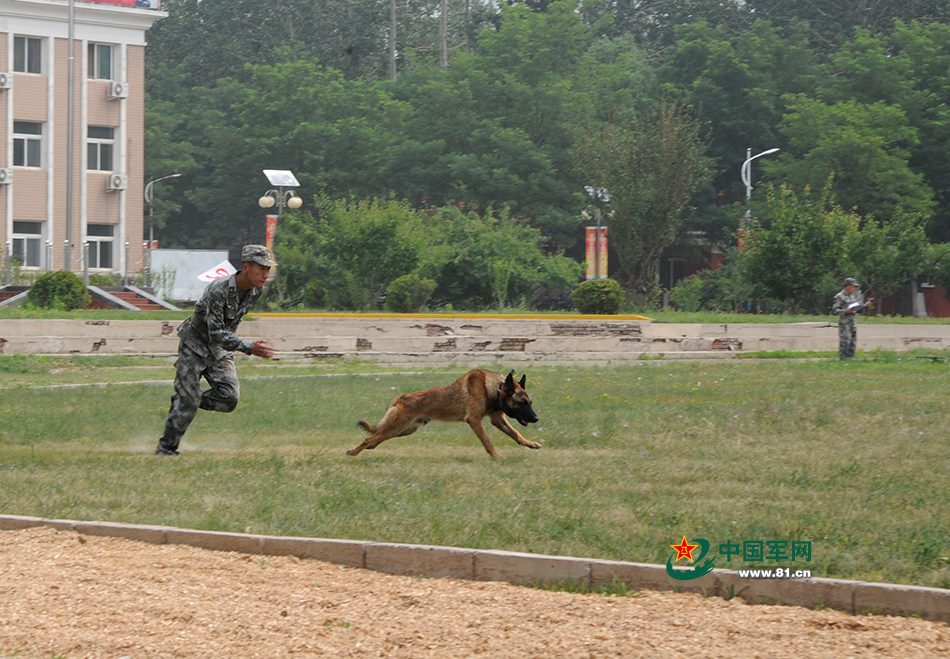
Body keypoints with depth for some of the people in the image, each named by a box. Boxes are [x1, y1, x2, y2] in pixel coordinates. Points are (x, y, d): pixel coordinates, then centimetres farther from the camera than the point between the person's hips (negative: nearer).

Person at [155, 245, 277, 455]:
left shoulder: (255, 291, -8)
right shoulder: (218, 290, -30)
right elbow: (215, 333, -33)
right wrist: (249, 348, -43)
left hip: (220, 348, 6)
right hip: (195, 344, -6)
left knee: (229, 397, -13)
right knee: (188, 400, -8)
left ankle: (182, 403, 11)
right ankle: (166, 447, 8)